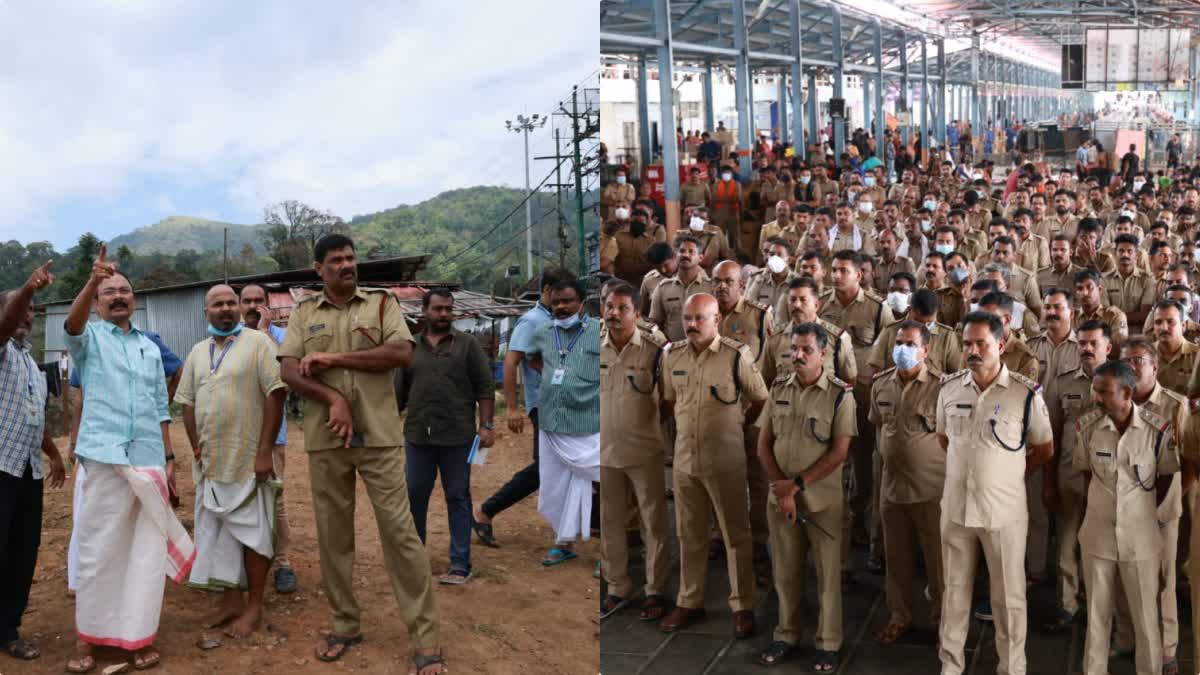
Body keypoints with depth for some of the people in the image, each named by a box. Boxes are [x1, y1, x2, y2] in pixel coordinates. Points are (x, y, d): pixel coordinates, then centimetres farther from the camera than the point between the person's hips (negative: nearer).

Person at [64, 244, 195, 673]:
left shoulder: (150, 347, 16)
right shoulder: (90, 338, 5)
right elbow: (73, 323, -20)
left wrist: (169, 458, 11)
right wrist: (93, 280, -37)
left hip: (149, 460, 4)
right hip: (106, 457, -3)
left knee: (147, 551, 5)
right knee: (98, 549, 0)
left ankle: (139, 636, 15)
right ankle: (87, 639, 13)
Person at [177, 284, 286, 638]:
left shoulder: (258, 342, -6)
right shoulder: (197, 352, 12)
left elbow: (276, 395, -12)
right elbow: (187, 403, 15)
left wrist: (264, 451, -16)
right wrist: (196, 447, 4)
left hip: (248, 460, -6)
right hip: (211, 462, 6)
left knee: (252, 532, 1)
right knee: (218, 533, 12)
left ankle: (254, 606, 12)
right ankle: (231, 601, 24)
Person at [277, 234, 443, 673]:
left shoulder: (382, 304, 5)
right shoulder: (303, 314, 10)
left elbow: (402, 354, -10)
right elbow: (289, 372, 0)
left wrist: (333, 358, -11)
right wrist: (333, 399, -17)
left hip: (379, 437, -2)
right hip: (325, 440, 2)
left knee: (400, 532, -3)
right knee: (333, 534, 10)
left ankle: (425, 638, 2)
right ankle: (344, 626, 25)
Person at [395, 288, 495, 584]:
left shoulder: (467, 344, 1)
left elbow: (485, 388, -2)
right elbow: (399, 392, 12)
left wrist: (486, 425, -9)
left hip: (457, 437, -3)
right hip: (417, 436, 3)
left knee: (458, 499, 4)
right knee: (413, 497, 9)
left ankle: (460, 566, 9)